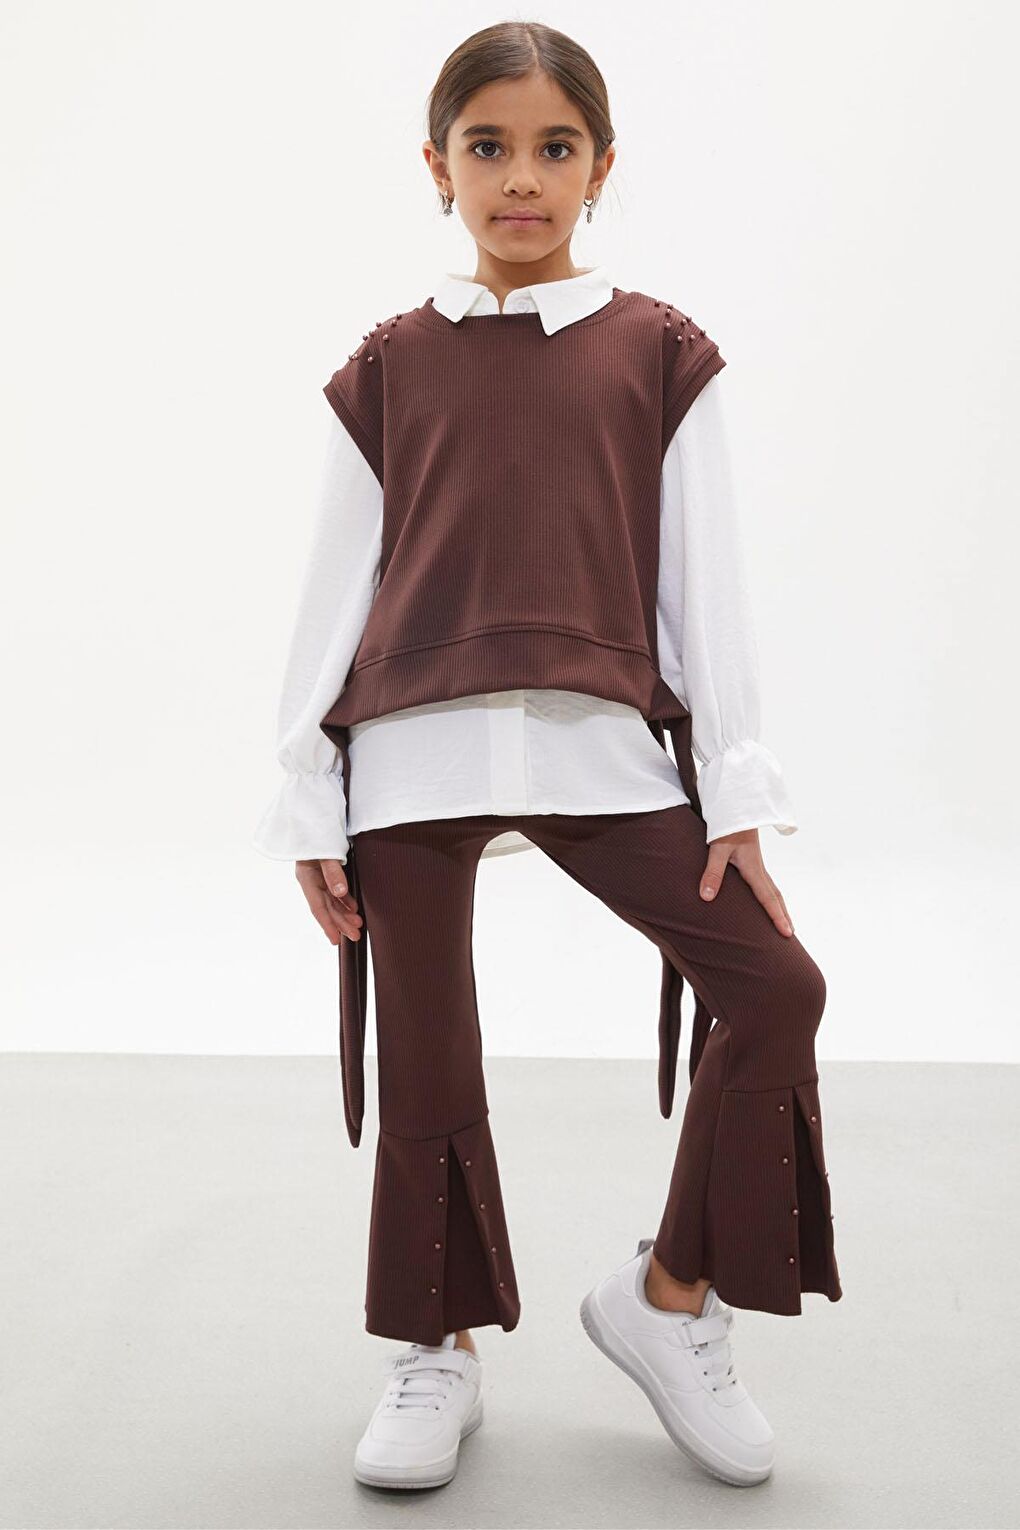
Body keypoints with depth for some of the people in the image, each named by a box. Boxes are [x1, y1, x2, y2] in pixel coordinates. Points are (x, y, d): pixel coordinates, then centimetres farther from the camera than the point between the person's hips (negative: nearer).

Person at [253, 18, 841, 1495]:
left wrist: (735, 790, 0)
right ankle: (437, 1349, 28)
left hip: (605, 748, 1)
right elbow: (336, 586, 8)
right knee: (426, 1066, 6)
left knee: (774, 986, -7)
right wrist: (309, 801, 4)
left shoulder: (660, 353, 7)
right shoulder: (390, 365, 8)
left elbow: (707, 581, 5)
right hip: (413, 760, 0)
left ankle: (672, 1297, 12)